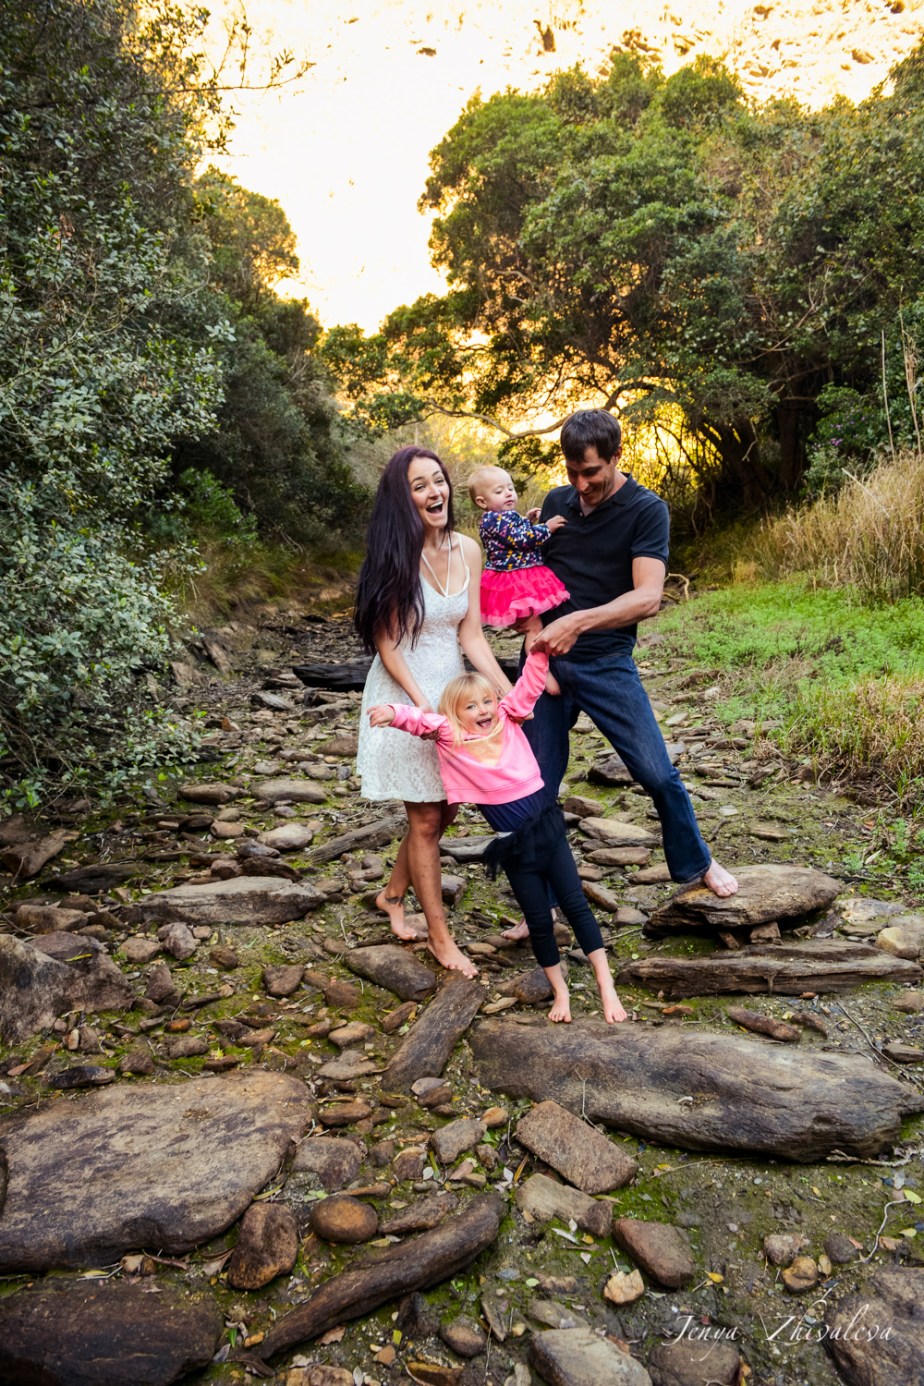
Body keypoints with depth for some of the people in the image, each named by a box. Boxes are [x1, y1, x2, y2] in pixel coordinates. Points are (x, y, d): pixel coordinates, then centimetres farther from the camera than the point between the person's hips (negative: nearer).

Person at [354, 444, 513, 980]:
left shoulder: (467, 550, 0)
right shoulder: (395, 555, -15)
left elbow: (471, 635, 1)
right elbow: (386, 642, -14)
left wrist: (510, 693, -7)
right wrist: (423, 704, -22)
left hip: (454, 687, 6)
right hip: (406, 692, -6)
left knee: (443, 811, 15)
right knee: (426, 818, 4)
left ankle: (393, 894, 39)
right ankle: (440, 935, 19)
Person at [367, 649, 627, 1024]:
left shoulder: (508, 720, 3)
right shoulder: (451, 737, -4)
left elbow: (530, 684, 0)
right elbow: (420, 720, -15)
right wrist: (393, 712, -33)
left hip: (548, 828, 1)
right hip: (514, 847, -1)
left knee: (576, 905, 4)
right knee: (539, 921, 8)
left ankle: (606, 986, 14)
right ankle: (560, 991, 28)